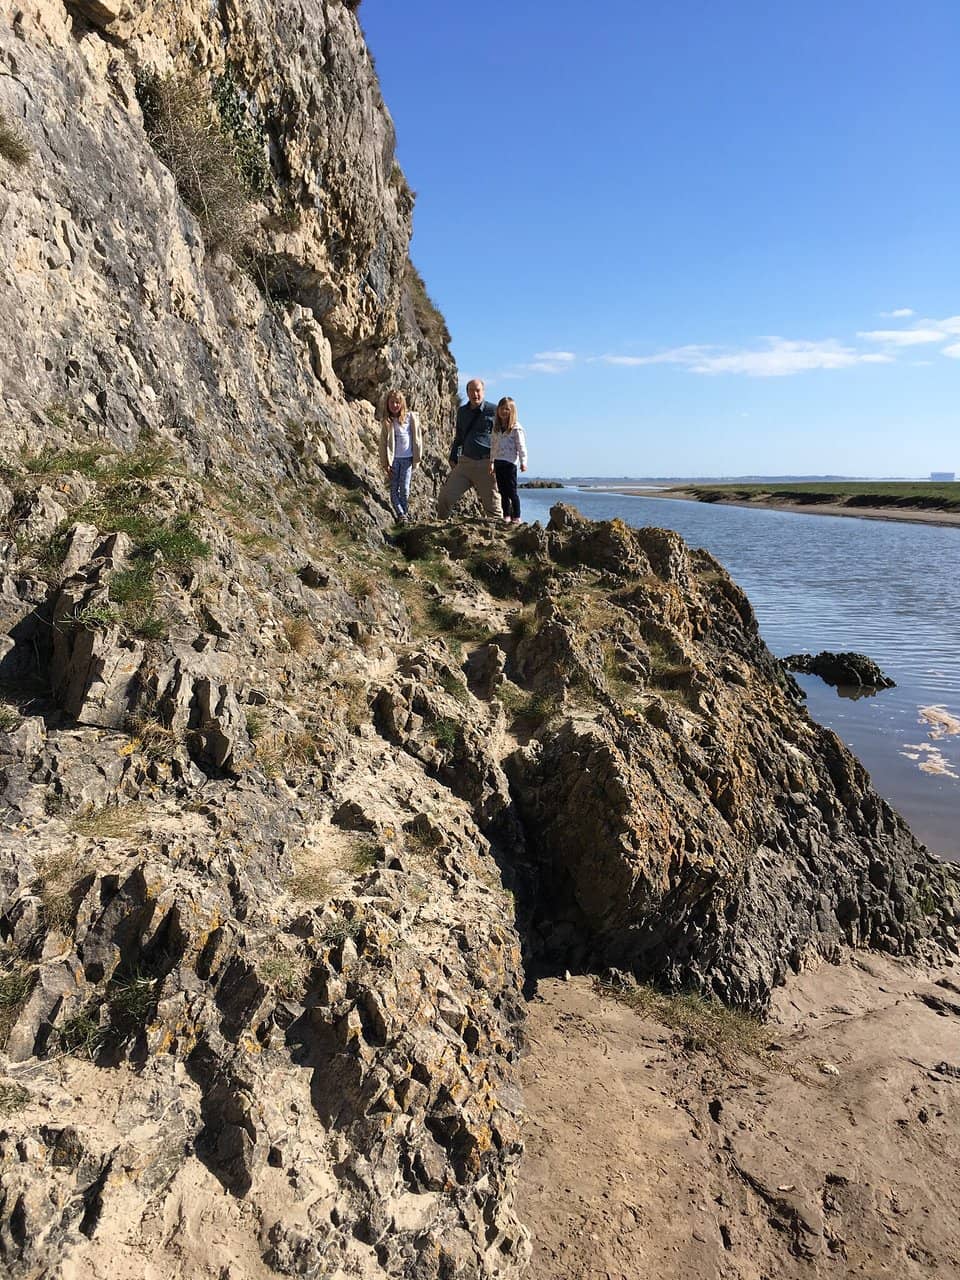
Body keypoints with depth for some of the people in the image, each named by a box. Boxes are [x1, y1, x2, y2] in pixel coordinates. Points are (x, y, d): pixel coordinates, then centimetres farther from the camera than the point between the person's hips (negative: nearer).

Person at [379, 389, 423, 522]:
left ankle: (404, 513, 12)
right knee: (394, 489, -2)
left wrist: (417, 459, 0)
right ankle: (401, 514, 5)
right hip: (393, 459, 1)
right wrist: (385, 463, -3)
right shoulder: (386, 421, 2)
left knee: (404, 489, -3)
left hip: (407, 458, -1)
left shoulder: (411, 417, -1)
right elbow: (383, 443, 2)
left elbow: (417, 439, 2)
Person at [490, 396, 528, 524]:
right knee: (502, 491, 8)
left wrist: (523, 462, -11)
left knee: (512, 491, -5)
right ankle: (506, 516, 14)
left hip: (510, 463, -6)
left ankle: (516, 517, 2)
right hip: (498, 463, 6)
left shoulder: (516, 428, -5)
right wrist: (491, 463, 18)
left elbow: (521, 446, -6)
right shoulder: (496, 428, 13)